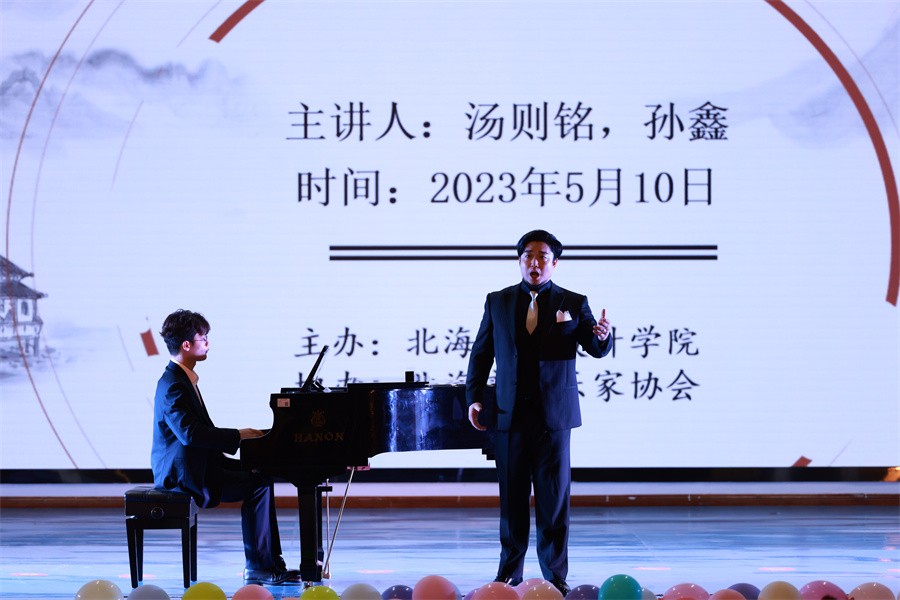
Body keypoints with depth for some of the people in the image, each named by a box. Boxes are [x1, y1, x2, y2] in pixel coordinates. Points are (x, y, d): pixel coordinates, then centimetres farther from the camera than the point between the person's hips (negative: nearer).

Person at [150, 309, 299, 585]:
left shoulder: (183, 379, 15)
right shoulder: (173, 386, -19)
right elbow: (189, 433, -30)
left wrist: (238, 438, 7)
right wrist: (238, 436, -24)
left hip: (195, 464, 11)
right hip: (186, 473, -11)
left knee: (259, 476, 8)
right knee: (258, 484, -15)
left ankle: (266, 564, 6)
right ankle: (261, 567, -10)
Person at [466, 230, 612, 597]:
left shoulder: (573, 303, 4)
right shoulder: (498, 302, 8)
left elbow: (596, 349, 2)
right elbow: (481, 352, 10)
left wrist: (602, 337, -22)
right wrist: (474, 397, 1)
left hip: (554, 415, -1)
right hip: (511, 415, 1)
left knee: (554, 498, -1)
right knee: (512, 497, 7)